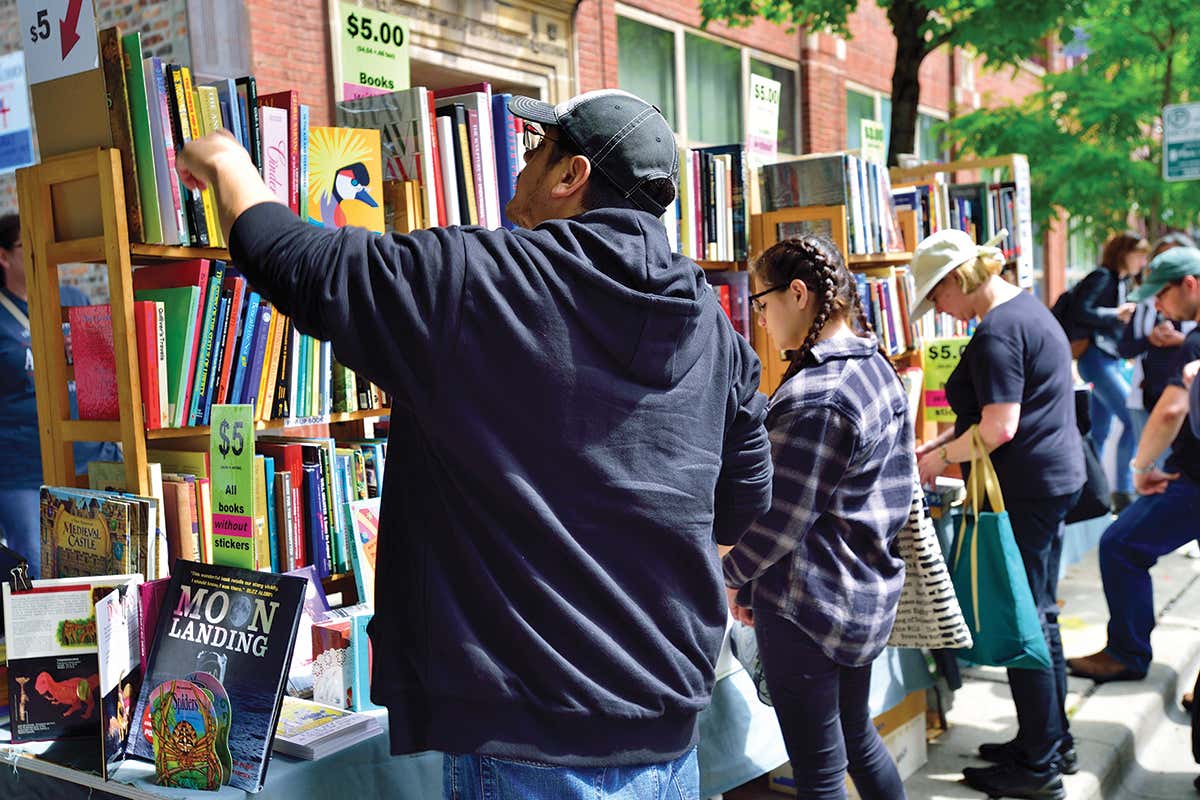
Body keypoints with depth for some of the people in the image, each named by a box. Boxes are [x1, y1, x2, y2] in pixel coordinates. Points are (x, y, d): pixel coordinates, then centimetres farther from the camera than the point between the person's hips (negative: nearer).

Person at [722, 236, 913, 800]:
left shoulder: (814, 395, -23)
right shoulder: (877, 367, 7)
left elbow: (778, 521, -21)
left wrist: (733, 574, -3)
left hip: (810, 604, -9)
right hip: (869, 593, 9)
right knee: (857, 736, 25)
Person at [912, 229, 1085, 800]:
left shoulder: (996, 333, -19)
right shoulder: (1026, 308, 13)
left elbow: (998, 428, -24)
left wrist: (938, 460, -9)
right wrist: (940, 445, 14)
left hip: (1024, 489, -11)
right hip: (1054, 477, 11)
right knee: (1039, 615, 18)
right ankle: (1053, 742, 29)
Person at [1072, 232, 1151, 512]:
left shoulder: (1122, 281, 18)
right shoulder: (1102, 276, -9)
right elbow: (1079, 313, -20)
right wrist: (1116, 314, -15)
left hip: (1112, 360, 10)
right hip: (1097, 359, -10)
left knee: (1100, 431, 12)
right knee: (1134, 420, -15)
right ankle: (1123, 492, -11)